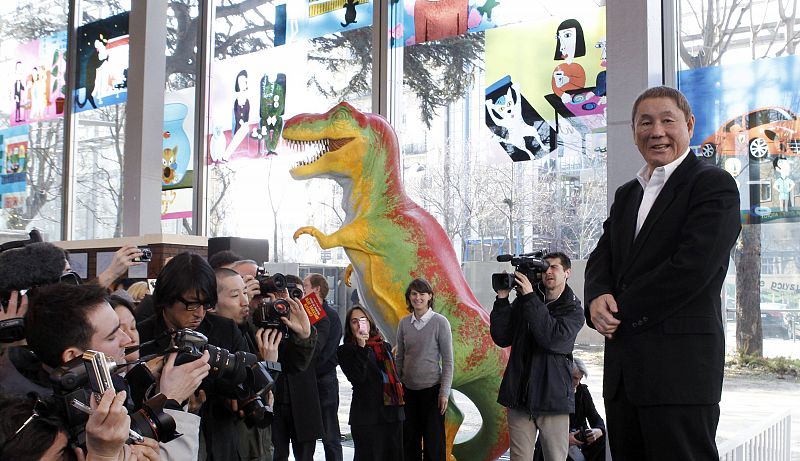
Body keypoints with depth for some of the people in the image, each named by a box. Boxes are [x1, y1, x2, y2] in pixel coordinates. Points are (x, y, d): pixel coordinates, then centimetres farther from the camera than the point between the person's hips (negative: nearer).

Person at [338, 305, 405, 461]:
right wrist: (361, 347, -18)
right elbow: (357, 378, -15)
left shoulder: (385, 347, 15)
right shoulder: (345, 351, -1)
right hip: (366, 416, -5)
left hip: (393, 412, 5)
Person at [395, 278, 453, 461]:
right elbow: (400, 358, 12)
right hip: (408, 389, 4)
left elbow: (448, 361, -7)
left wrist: (444, 392, -10)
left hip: (432, 389, -4)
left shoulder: (440, 322, -8)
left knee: (433, 442, 4)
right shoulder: (404, 323, 4)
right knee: (409, 441, 12)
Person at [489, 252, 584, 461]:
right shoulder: (521, 302, 8)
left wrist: (530, 298, -18)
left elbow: (552, 338, -18)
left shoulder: (573, 310, 1)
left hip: (552, 398, -2)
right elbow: (501, 338, 3)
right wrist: (502, 299, -6)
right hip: (519, 396, 2)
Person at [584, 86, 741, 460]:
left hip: (680, 367, -7)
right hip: (623, 369, 7)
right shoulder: (626, 194, 19)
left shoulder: (714, 185, -5)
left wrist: (621, 312, -11)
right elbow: (601, 258, 15)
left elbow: (692, 267, -16)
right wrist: (598, 298, -8)